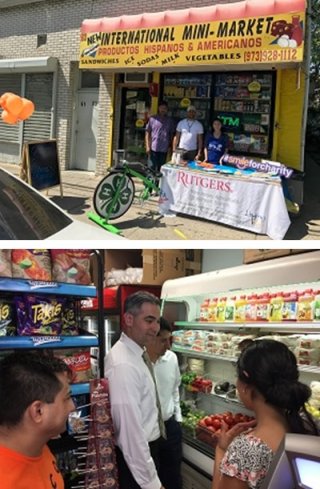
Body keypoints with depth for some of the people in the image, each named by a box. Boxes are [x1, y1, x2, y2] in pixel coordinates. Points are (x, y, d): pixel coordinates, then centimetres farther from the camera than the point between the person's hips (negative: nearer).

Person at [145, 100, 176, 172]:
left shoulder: (170, 121, 6)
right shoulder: (153, 119, 0)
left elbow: (172, 134, 12)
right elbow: (147, 133, 2)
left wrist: (170, 146, 7)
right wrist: (147, 146, -4)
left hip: (164, 149, 2)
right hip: (153, 148, -2)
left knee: (161, 169, 8)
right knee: (152, 167, -2)